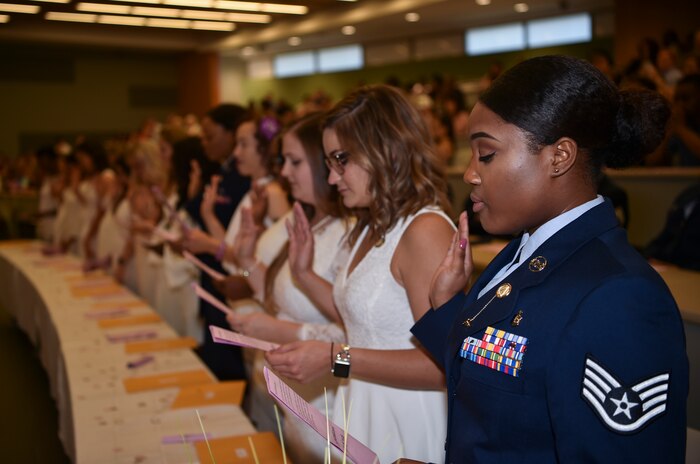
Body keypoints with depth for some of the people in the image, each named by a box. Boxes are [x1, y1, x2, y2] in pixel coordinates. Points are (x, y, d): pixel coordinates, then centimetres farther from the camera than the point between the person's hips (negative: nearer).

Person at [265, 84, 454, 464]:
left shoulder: (426, 230, -20)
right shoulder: (373, 229, 10)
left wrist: (336, 359, -25)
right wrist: (304, 274, 6)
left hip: (405, 424, -9)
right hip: (364, 413, 9)